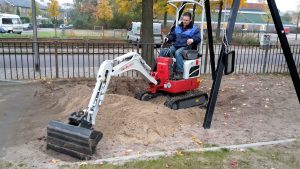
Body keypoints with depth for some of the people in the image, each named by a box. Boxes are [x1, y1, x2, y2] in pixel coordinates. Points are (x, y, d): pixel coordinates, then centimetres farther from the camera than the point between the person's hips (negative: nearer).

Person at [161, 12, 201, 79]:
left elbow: (198, 38, -5)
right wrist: (168, 38, 5)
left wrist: (192, 40, -28)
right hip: (175, 46, 6)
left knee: (177, 53, -39)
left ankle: (180, 72, -39)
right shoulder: (178, 27, 21)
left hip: (186, 47, -6)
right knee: (163, 52, -17)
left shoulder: (194, 28, 4)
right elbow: (172, 35, 28)